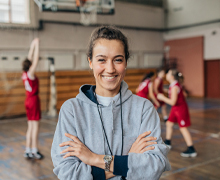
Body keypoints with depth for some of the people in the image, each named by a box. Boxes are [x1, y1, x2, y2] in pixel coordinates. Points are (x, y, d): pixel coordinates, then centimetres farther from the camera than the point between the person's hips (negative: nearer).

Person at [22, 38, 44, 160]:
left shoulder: (24, 74, 6)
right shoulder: (30, 74, -14)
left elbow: (30, 58, 15)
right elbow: (35, 59, -14)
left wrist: (33, 45, 20)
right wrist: (36, 45, -10)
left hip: (28, 100, 8)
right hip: (34, 100, -8)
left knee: (30, 126, 10)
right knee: (35, 125, -4)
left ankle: (28, 151, 13)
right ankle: (34, 151, 1)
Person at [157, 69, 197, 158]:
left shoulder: (174, 87, -25)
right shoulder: (172, 85, 5)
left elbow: (172, 102, -27)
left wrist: (162, 97, -17)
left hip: (180, 109, -10)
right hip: (175, 108, 10)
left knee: (183, 128, -6)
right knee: (169, 124, 16)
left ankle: (191, 150, -1)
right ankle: (167, 143, 32)